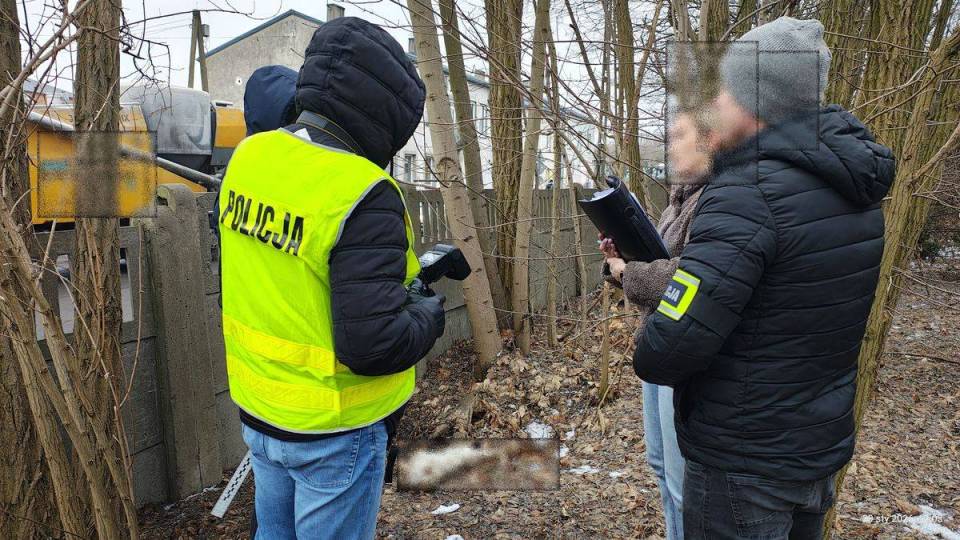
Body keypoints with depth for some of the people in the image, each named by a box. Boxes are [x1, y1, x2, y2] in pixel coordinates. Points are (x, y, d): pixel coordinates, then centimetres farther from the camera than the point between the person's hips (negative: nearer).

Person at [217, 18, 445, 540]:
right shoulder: (360, 194, -28)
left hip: (257, 404, 7)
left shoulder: (247, 155, -5)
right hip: (333, 427, -6)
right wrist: (429, 314, -9)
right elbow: (376, 344, -30)